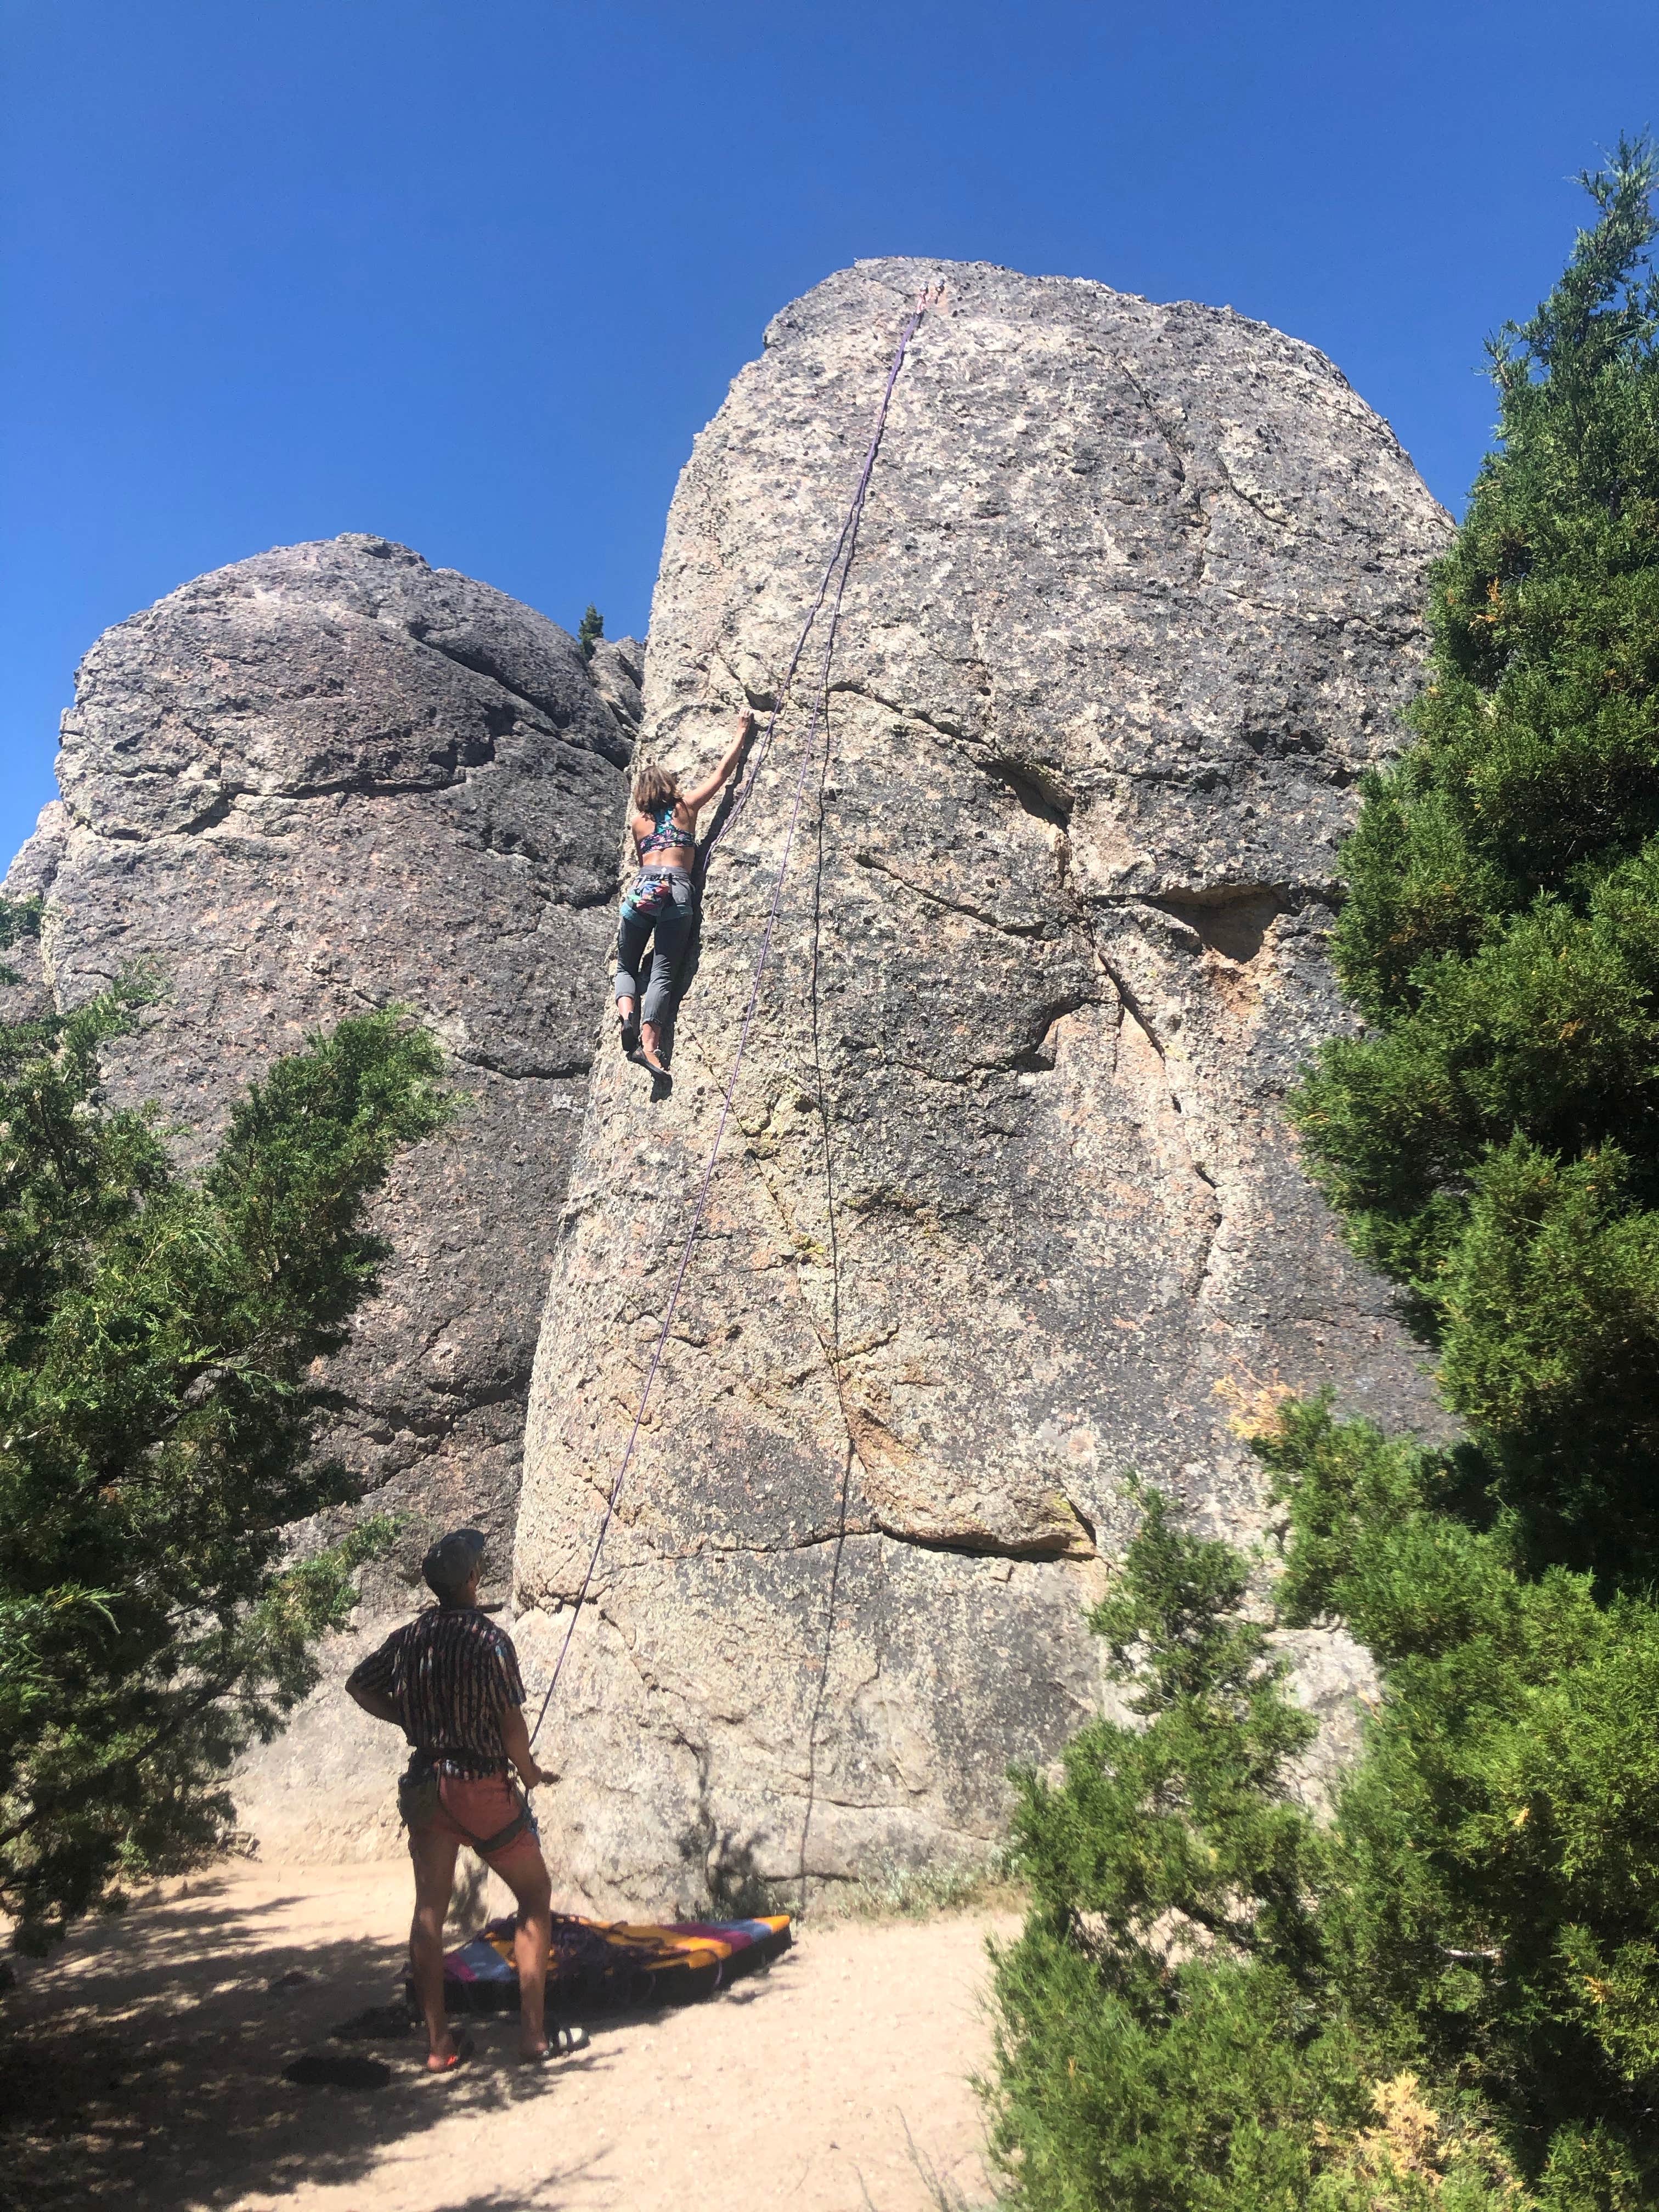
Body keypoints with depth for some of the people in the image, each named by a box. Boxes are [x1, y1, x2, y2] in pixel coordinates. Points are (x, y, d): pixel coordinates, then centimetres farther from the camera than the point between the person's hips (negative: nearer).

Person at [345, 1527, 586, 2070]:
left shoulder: (408, 1637, 1)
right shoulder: (489, 1638, -16)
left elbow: (358, 1688, 13)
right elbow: (511, 1723, -14)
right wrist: (529, 1771, 3)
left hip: (426, 1782, 6)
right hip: (482, 1785, -5)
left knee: (429, 1909, 11)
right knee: (536, 1895, 9)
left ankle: (439, 2044, 18)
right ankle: (534, 2031, 10)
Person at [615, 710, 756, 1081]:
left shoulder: (638, 822, 23)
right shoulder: (686, 806, 17)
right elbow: (722, 773, 25)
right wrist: (742, 734, 35)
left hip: (640, 890, 2)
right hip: (676, 891, -2)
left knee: (626, 968, 16)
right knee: (663, 971, -8)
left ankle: (627, 1012, -15)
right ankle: (649, 1044, -25)